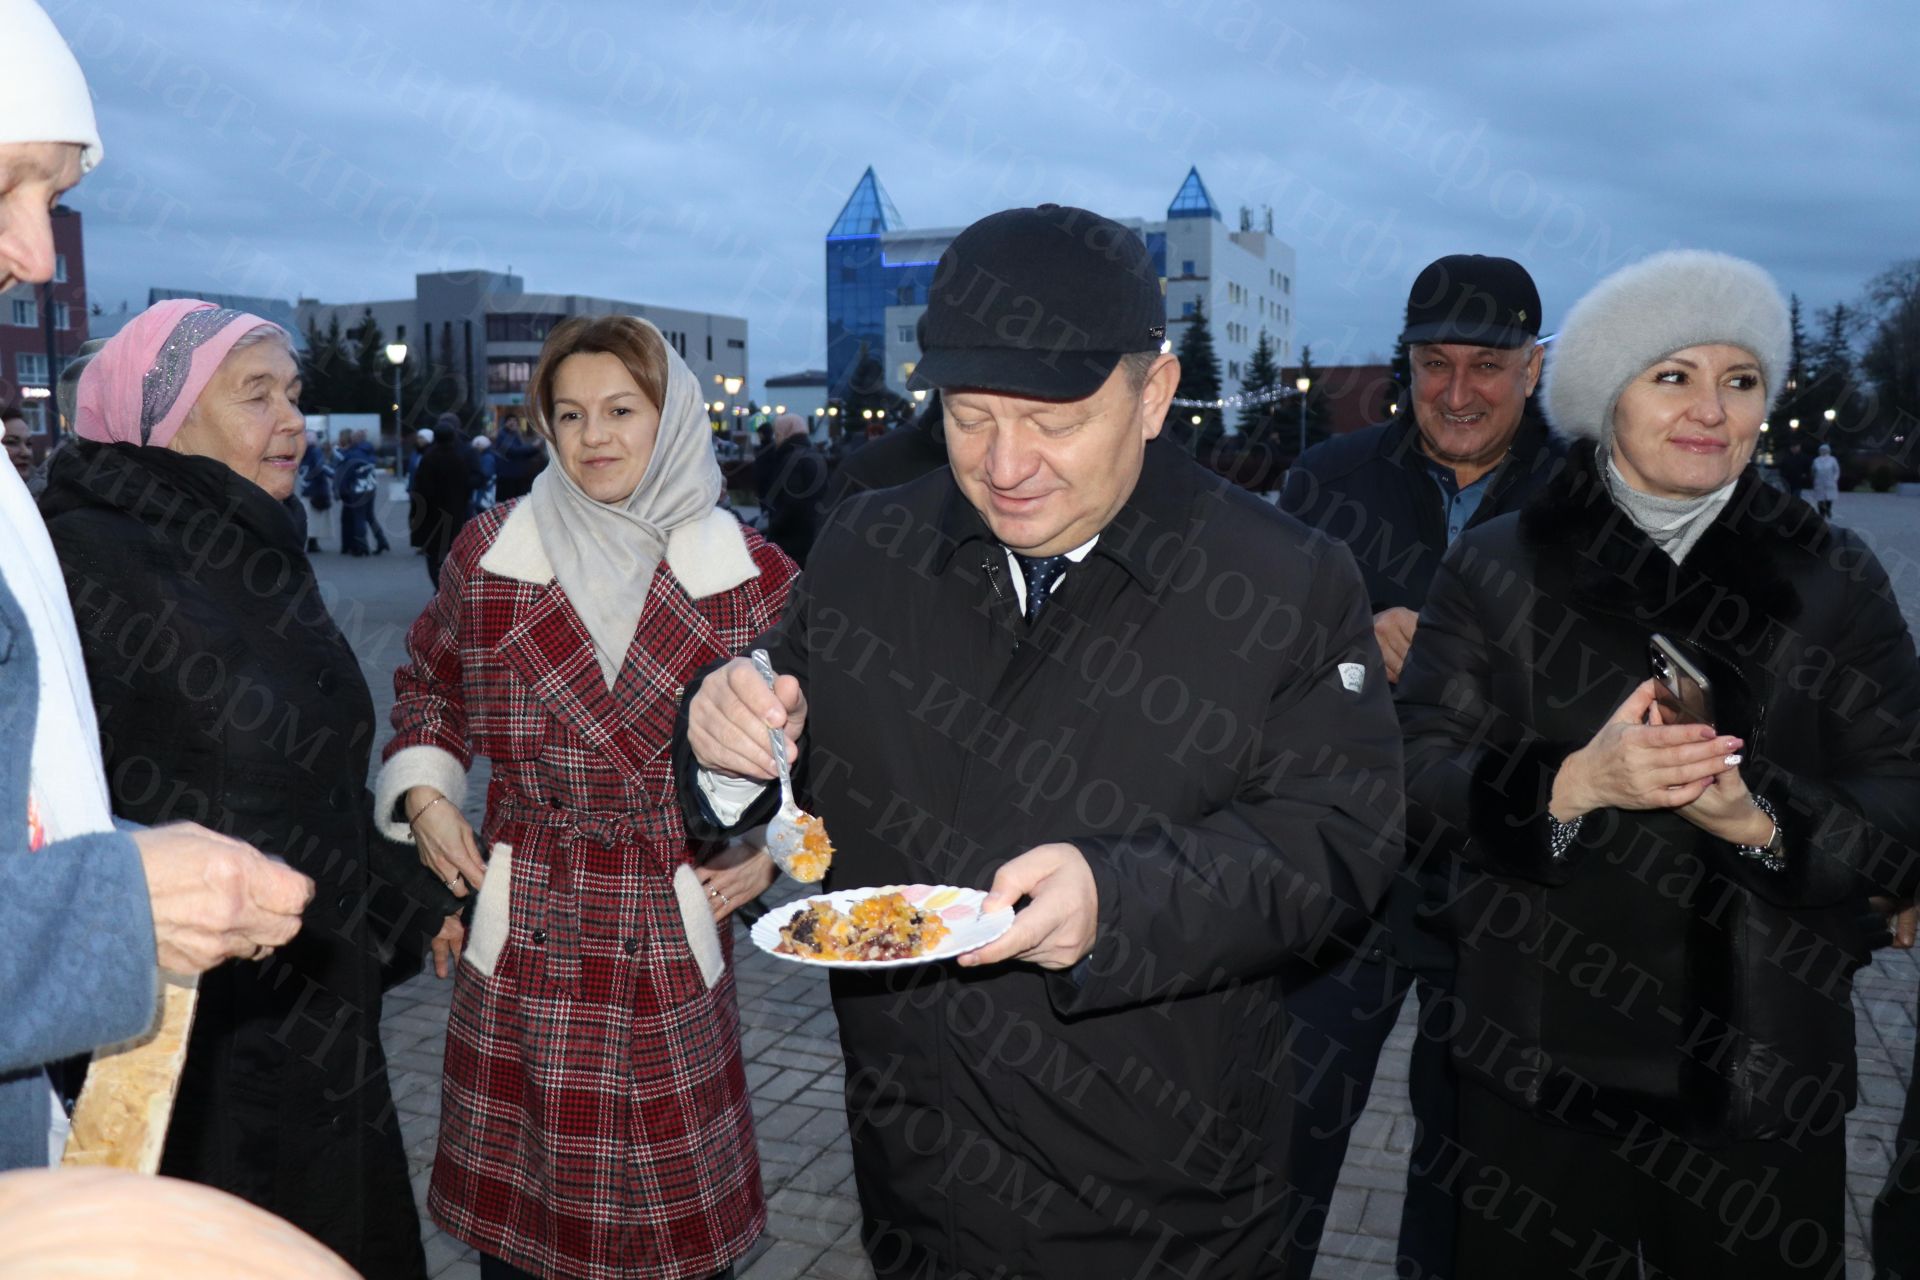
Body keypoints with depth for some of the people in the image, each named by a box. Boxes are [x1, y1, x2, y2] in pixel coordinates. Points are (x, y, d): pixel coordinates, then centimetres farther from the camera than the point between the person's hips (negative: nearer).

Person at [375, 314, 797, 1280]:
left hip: (675, 929, -1)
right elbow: (428, 684, 16)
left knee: (681, 1200, 7)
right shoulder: (491, 552, 1)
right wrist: (423, 797, 2)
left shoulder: (748, 574, -1)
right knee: (515, 1191, 10)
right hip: (524, 931, 1)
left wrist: (772, 847, -1)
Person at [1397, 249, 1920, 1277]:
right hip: (1537, 1066, -1)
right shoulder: (1497, 565, 0)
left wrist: (1760, 821, -21)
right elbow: (1421, 778, -8)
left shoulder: (1835, 579, 3)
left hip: (1764, 1081, 1)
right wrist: (1574, 783, -25)